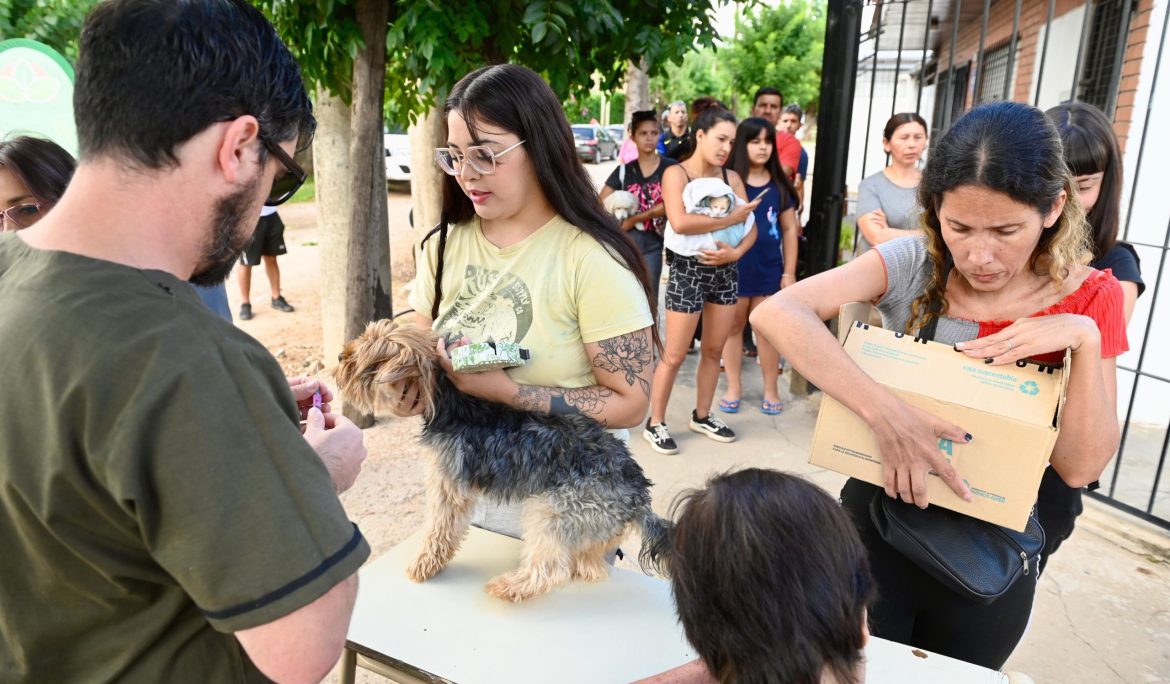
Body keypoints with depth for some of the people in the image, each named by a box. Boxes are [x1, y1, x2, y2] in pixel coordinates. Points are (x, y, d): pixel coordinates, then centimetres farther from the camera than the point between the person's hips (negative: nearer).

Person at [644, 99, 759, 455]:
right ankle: (655, 423, 13)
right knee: (675, 355, -1)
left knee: (714, 350, 13)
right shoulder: (676, 173, -8)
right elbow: (679, 222, -24)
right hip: (688, 270, -5)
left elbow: (751, 226, 3)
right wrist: (731, 218, -16)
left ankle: (702, 416, 29)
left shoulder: (731, 177, 7)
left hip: (725, 271, 6)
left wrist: (736, 252, -17)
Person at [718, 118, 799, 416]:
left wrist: (789, 272, 3)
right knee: (733, 326, 8)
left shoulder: (779, 184, 5)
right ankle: (734, 388, 20)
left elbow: (789, 229, 7)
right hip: (733, 266, -2)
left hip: (769, 268, 2)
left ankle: (771, 390, 18)